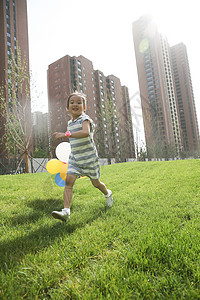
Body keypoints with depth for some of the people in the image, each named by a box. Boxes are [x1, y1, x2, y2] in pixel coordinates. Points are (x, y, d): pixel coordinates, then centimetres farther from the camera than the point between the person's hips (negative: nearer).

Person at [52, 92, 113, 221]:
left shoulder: (85, 119, -14)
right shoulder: (70, 123, 10)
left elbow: (86, 133, -36)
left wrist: (66, 134, -41)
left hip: (89, 157, -5)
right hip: (74, 159, 6)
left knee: (96, 182, 12)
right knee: (68, 181, -13)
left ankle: (108, 194, 43)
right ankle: (66, 211, -12)